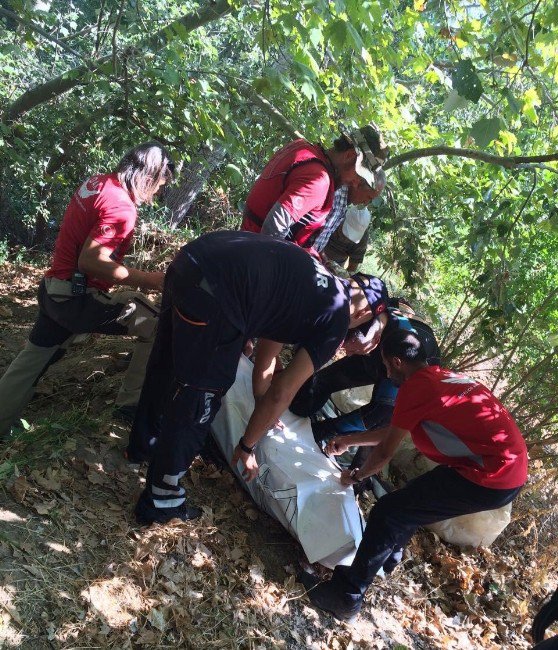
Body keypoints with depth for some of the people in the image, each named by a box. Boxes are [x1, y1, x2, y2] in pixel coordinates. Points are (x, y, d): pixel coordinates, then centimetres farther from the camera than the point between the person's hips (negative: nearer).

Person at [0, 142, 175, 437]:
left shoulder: (97, 181, 6)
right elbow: (91, 261, -27)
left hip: (54, 289, 10)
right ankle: (132, 403, 7)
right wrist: (148, 279, -23)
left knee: (33, 358, 24)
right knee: (156, 328, -3)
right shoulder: (121, 207, -21)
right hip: (78, 298, -9)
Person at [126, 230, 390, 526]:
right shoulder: (336, 321, 6)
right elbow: (282, 393, 7)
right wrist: (247, 446, 20)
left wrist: (262, 414, 49)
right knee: (194, 404, 9)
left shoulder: (314, 284, 28)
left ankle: (144, 443, 54)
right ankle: (160, 502, 29)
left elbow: (264, 359, 37)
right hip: (214, 298, -9)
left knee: (164, 366, 28)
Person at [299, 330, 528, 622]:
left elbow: (384, 452, -2)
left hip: (490, 477, -10)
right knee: (412, 501, 25)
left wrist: (356, 476, 17)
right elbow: (394, 432, 28)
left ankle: (346, 598, 4)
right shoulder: (440, 377, 18)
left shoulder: (415, 386, -11)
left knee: (389, 512, -5)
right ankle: (386, 558, 43)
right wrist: (348, 440, 36)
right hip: (511, 466, 10)